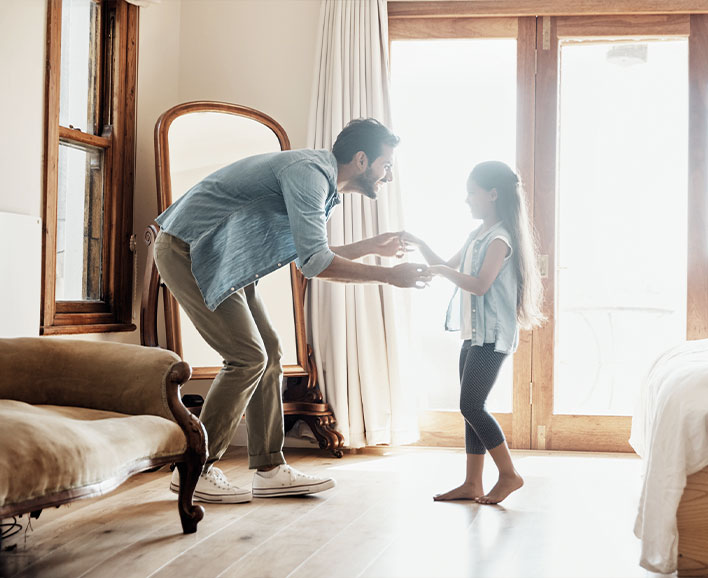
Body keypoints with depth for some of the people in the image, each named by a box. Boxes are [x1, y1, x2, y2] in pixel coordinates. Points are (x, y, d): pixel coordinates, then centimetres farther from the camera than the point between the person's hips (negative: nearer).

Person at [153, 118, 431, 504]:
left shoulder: (322, 182, 12)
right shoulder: (308, 172, -21)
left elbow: (310, 255, 20)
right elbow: (315, 262, -29)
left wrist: (370, 247, 16)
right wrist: (389, 276, -22)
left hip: (221, 261, 10)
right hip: (189, 251, -10)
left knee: (268, 354, 5)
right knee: (248, 357, -12)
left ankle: (269, 470, 9)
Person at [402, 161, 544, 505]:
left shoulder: (500, 238, -13)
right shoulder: (477, 235, 17)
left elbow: (480, 284, -22)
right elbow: (449, 268, 26)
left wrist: (443, 271, -16)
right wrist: (421, 247, 15)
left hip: (492, 335, -10)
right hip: (473, 334, 10)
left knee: (471, 406, -10)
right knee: (471, 408, 8)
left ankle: (509, 474, 0)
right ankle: (472, 484, 13)